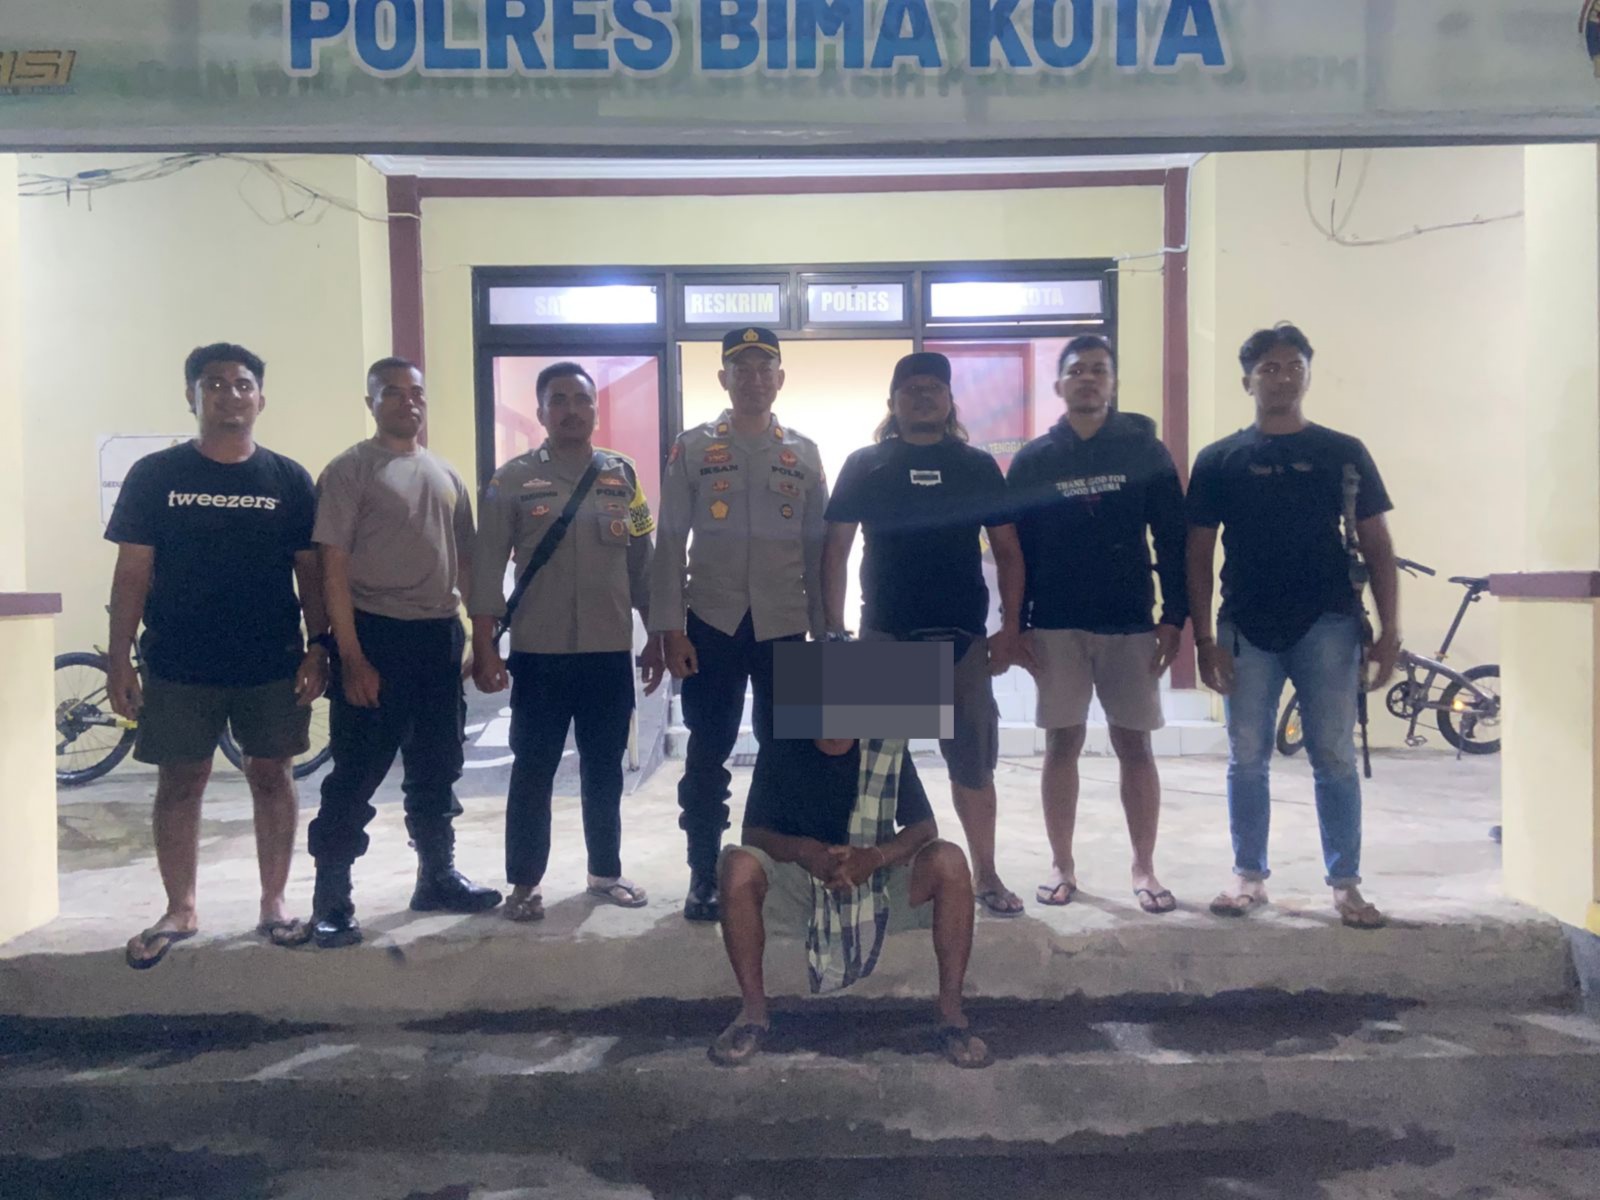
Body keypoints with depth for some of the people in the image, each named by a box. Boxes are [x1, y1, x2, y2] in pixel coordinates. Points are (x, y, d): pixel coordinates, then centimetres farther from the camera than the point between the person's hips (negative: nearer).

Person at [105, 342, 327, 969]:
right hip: (178, 665, 0)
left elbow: (310, 570, 5)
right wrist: (120, 659, -4)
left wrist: (318, 645, -3)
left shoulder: (289, 480, 3)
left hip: (272, 663, 1)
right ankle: (179, 909, 21)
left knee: (271, 776, 7)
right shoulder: (154, 475, 1)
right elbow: (132, 572, 1)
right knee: (180, 782, 7)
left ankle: (273, 902, 20)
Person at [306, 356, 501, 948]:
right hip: (376, 635, -6)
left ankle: (438, 877, 29)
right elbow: (334, 567, -9)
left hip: (439, 638, 6)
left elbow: (466, 561, 16)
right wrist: (350, 656, -15)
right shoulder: (349, 471, -4)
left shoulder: (444, 475, 13)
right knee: (357, 774, -2)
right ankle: (331, 900, 10)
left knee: (436, 770, 15)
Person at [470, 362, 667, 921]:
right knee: (533, 772, 5)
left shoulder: (622, 475, 7)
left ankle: (606, 871, 27)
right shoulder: (513, 479, -1)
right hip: (539, 651, -2)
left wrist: (656, 638, 9)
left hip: (611, 649, 3)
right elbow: (488, 566, -3)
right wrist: (484, 647, -9)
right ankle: (524, 882, 18)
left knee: (604, 770, 12)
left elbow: (643, 562, 10)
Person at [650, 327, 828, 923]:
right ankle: (703, 875, 16)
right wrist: (671, 629, -7)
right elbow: (670, 543, 0)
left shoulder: (804, 453, 8)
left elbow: (818, 548, 8)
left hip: (784, 626, 2)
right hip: (712, 624, -1)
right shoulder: (692, 448, 3)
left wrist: (825, 630, 5)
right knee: (708, 753, 3)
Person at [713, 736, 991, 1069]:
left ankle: (951, 1014, -18)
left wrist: (875, 857, -27)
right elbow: (753, 833, -8)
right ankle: (753, 1013, -16)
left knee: (949, 860, -26)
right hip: (801, 888, 0)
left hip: (878, 885, 0)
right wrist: (802, 850, -30)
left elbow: (925, 828, -6)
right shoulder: (781, 748, -7)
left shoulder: (888, 748, -6)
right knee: (739, 864, -28)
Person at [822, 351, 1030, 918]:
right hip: (885, 636, -1)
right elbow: (835, 549, 2)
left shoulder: (977, 466, 7)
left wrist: (1011, 627, -1)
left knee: (973, 761, 6)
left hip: (963, 637, 1)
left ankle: (985, 874, 19)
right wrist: (834, 630, -4)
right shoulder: (864, 465, 4)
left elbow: (1007, 550, 8)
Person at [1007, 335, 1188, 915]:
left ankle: (1144, 868, 16)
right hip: (1056, 625, 0)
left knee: (1134, 745, 4)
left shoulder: (1145, 449, 2)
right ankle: (1062, 865, 16)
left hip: (1130, 624, 0)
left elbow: (1173, 539, 1)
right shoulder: (1032, 460, 3)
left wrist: (1175, 617, -5)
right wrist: (1017, 627, -2)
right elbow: (1014, 549, 3)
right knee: (1062, 742, 5)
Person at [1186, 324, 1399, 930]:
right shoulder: (1218, 460, 5)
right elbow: (1199, 553, 4)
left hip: (1327, 625, 0)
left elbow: (1377, 545, 6)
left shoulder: (1344, 453, 6)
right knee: (1247, 760, 6)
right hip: (1247, 629, 0)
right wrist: (1204, 637, -3)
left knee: (1335, 759, 3)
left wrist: (1389, 632, -1)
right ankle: (1249, 876, 19)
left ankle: (1346, 884, 15)